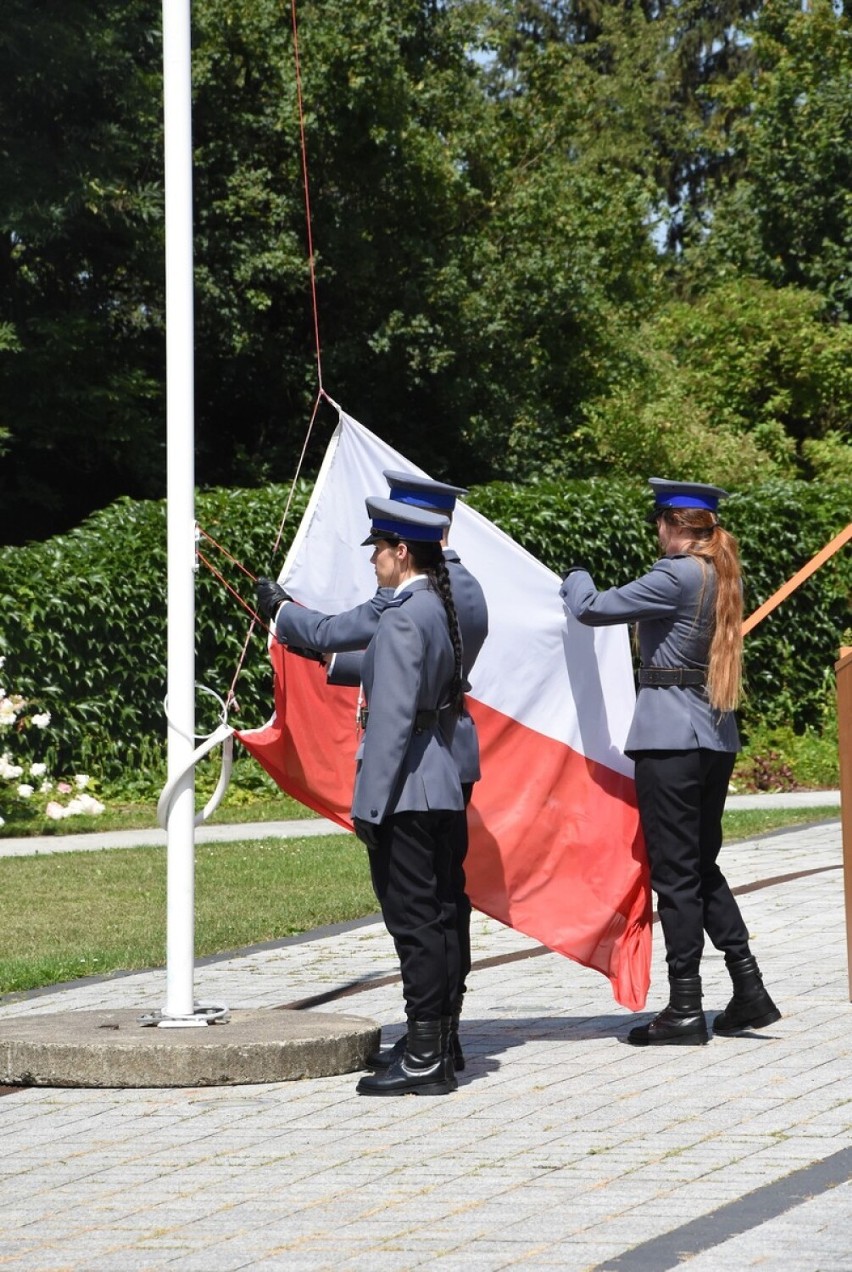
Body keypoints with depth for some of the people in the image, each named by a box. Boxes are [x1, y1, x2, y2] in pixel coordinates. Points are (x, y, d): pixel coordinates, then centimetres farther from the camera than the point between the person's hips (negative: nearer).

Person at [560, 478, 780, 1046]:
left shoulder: (676, 576, -14)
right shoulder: (725, 576, 11)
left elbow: (592, 609, -12)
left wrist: (577, 578, 10)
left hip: (670, 736, -8)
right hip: (718, 738, 8)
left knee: (675, 872, -3)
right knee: (704, 866, 17)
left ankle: (685, 1009, 1)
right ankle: (749, 990, 13)